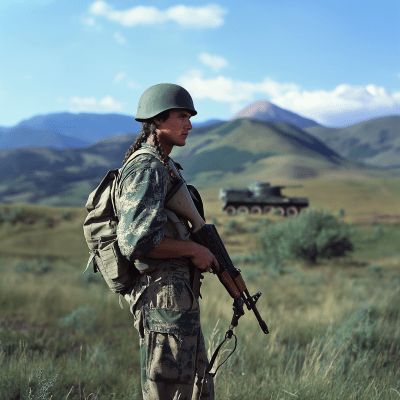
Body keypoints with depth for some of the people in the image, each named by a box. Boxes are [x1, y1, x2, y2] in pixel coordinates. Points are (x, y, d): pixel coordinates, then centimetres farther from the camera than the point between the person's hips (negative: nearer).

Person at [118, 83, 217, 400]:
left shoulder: (165, 167, 18)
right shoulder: (148, 170, -15)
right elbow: (136, 240, -25)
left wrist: (202, 251, 13)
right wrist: (194, 250, -16)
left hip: (179, 296, 11)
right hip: (163, 296, -11)